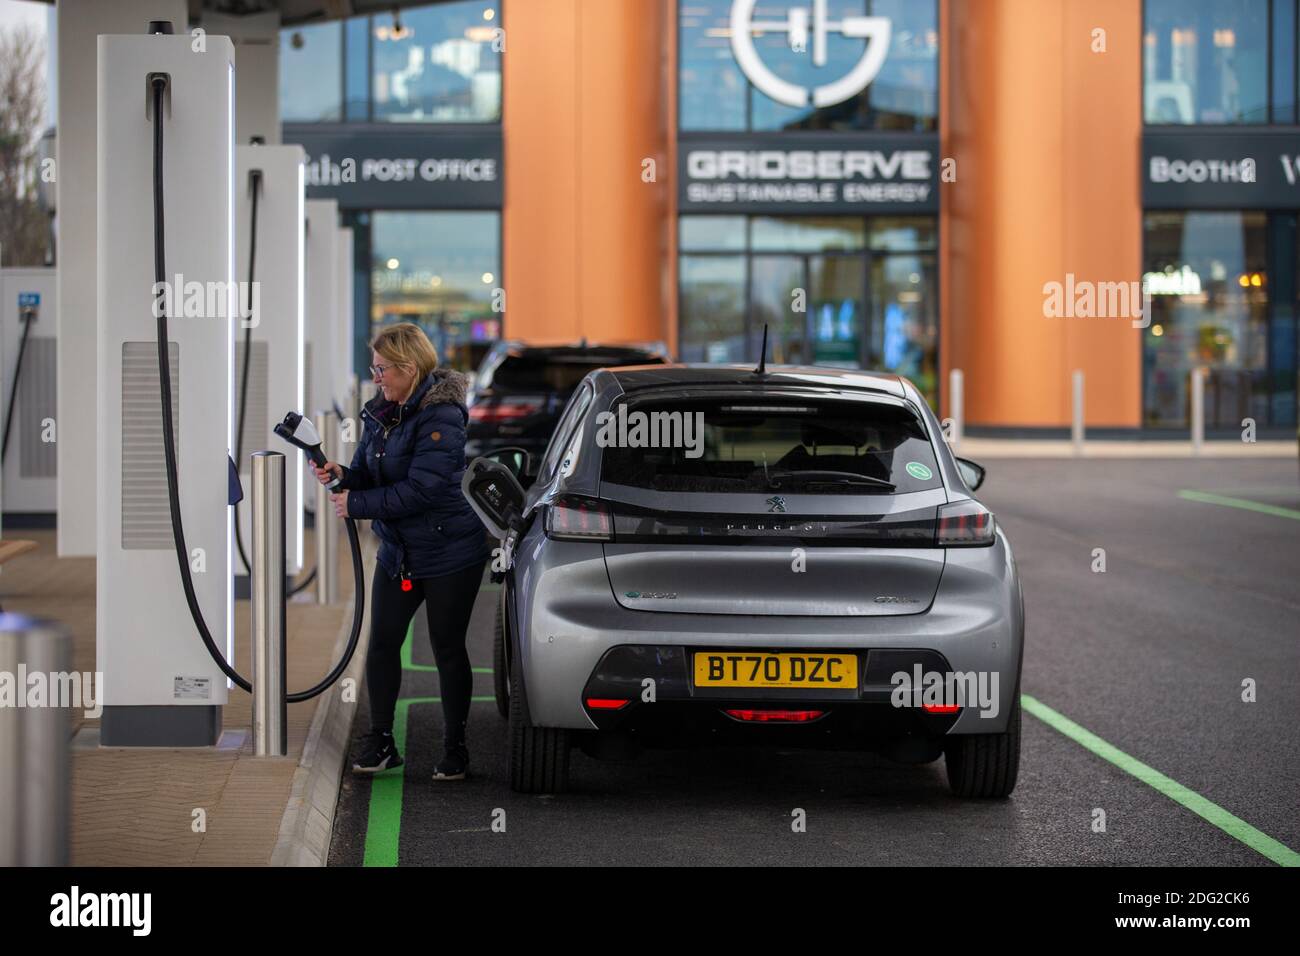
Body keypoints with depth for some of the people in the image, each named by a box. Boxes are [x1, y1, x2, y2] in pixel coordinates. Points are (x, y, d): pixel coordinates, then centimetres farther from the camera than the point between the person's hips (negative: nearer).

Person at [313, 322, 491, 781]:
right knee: (382, 644, 5)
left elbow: (420, 490, -26)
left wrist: (356, 505, -21)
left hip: (449, 554, -7)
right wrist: (342, 475, -10)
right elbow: (370, 476, 12)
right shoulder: (380, 414, 6)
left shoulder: (440, 417, -20)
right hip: (396, 552, 7)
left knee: (447, 649, 3)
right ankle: (380, 743, 15)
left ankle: (455, 748, 15)